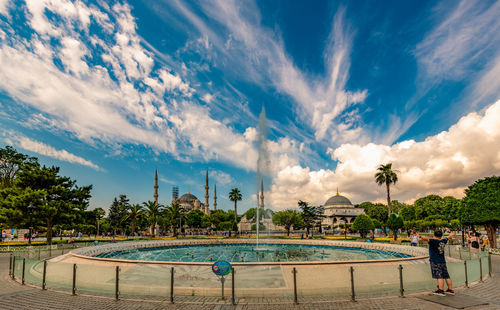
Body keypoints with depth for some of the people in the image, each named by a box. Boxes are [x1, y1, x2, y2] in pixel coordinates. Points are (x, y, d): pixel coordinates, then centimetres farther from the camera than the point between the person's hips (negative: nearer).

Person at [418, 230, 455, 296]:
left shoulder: (433, 241, -12)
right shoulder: (443, 241, 9)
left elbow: (427, 239, -33)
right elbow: (448, 237, 31)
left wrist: (420, 237, -50)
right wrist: (451, 235, 52)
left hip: (435, 262, -7)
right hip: (443, 261, 7)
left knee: (439, 276, -10)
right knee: (446, 276, 14)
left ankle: (441, 291, -12)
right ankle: (450, 290, 22)